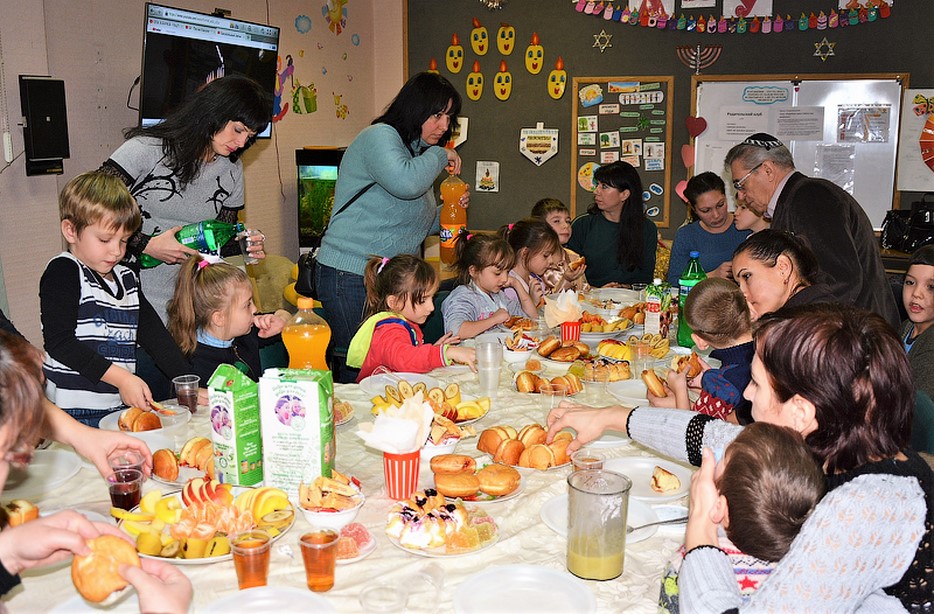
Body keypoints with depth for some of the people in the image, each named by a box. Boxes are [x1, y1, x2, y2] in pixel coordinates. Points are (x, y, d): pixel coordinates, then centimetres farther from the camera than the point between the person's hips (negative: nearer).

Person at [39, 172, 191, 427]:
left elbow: (154, 334, 14)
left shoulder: (126, 278, 16)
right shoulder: (62, 273, -4)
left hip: (121, 407, 6)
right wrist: (121, 377, -17)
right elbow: (59, 343, -13)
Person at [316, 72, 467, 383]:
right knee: (357, 373, -5)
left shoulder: (416, 152, 20)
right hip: (352, 276, -9)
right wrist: (439, 155, -11)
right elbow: (405, 183, -29)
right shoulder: (379, 137, -8)